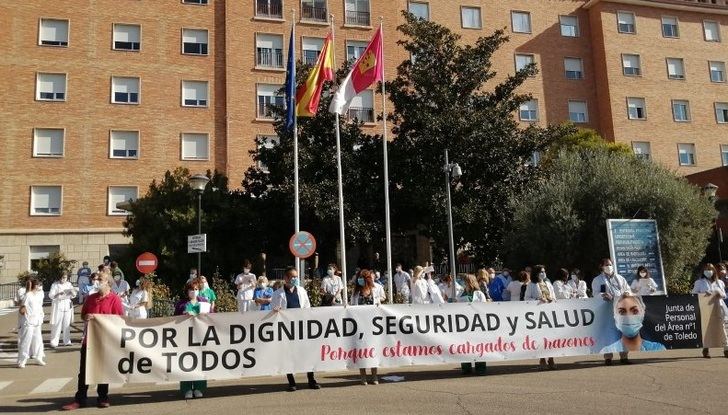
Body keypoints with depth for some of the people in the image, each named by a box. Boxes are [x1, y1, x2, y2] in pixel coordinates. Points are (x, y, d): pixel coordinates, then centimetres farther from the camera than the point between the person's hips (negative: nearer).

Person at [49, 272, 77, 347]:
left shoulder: (69, 284, 10)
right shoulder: (55, 285, -3)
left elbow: (73, 296, 12)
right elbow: (50, 296, -10)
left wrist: (73, 292, -10)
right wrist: (59, 294, -26)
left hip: (67, 306, 4)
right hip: (58, 306, -4)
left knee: (67, 324, 6)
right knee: (57, 325, -6)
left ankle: (66, 341, 13)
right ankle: (54, 342, -1)